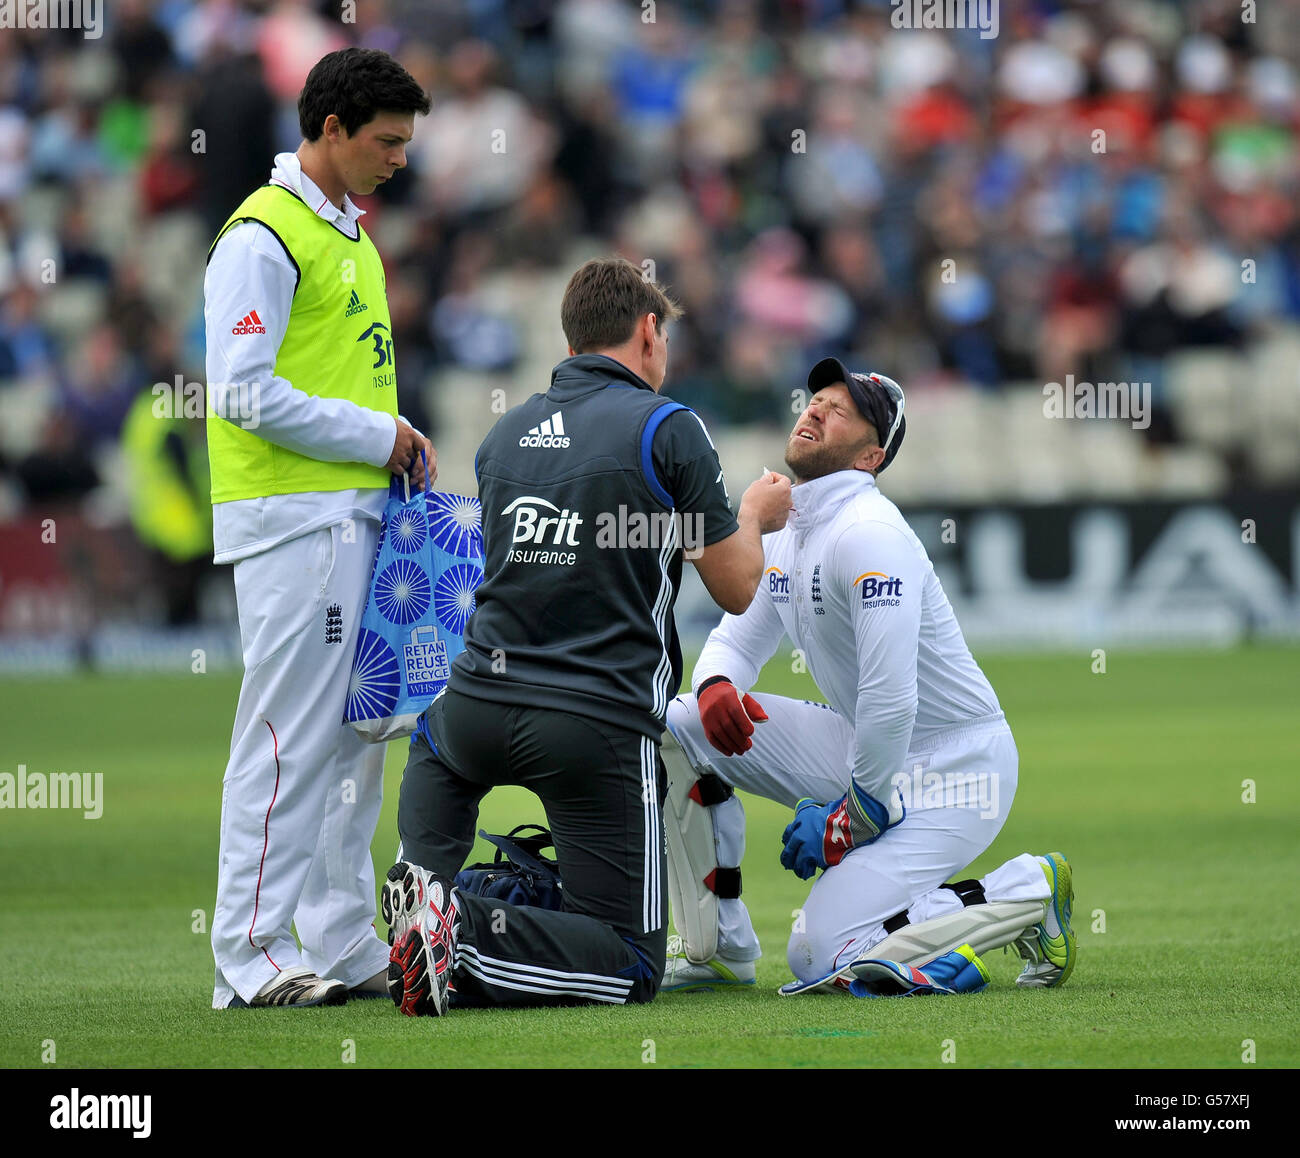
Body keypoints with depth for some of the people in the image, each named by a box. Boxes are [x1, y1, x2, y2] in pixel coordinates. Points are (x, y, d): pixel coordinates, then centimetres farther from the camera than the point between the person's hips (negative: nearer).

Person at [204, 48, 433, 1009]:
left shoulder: (350, 234, 19)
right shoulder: (263, 236, -11)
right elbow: (245, 393, -18)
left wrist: (398, 441, 7)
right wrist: (377, 435, -13)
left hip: (356, 514, 9)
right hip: (293, 521, -9)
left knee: (356, 734, 10)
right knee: (289, 739, -9)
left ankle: (345, 945, 15)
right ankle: (251, 957, -7)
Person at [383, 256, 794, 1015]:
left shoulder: (505, 435, 12)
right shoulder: (668, 430, -6)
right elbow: (737, 589, -1)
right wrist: (754, 515, 21)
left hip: (484, 709, 5)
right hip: (602, 726, -5)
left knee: (436, 736, 42)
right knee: (634, 967, 3)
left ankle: (423, 882, 13)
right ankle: (469, 941, -23)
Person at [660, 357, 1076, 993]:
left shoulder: (869, 535, -21)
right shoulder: (781, 534, 9)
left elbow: (891, 696, -26)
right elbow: (735, 639, 13)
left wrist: (858, 816, -18)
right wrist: (715, 685, -13)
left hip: (953, 766, -9)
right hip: (863, 749, 9)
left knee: (823, 956, -20)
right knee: (678, 726, -4)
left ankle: (1027, 890, -4)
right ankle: (720, 949, 3)